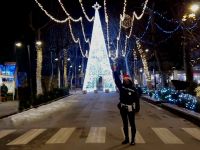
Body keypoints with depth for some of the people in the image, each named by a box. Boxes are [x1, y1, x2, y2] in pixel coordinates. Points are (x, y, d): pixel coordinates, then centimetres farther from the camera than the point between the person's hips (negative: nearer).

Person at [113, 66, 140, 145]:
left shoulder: (133, 89, -5)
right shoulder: (121, 86, 2)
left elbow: (136, 99, -4)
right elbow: (117, 80, -5)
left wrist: (137, 108, -8)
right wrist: (115, 71, -11)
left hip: (131, 109, -3)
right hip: (123, 108, 3)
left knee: (132, 124, 5)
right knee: (125, 124, 13)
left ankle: (133, 139, 14)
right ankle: (126, 138, 24)